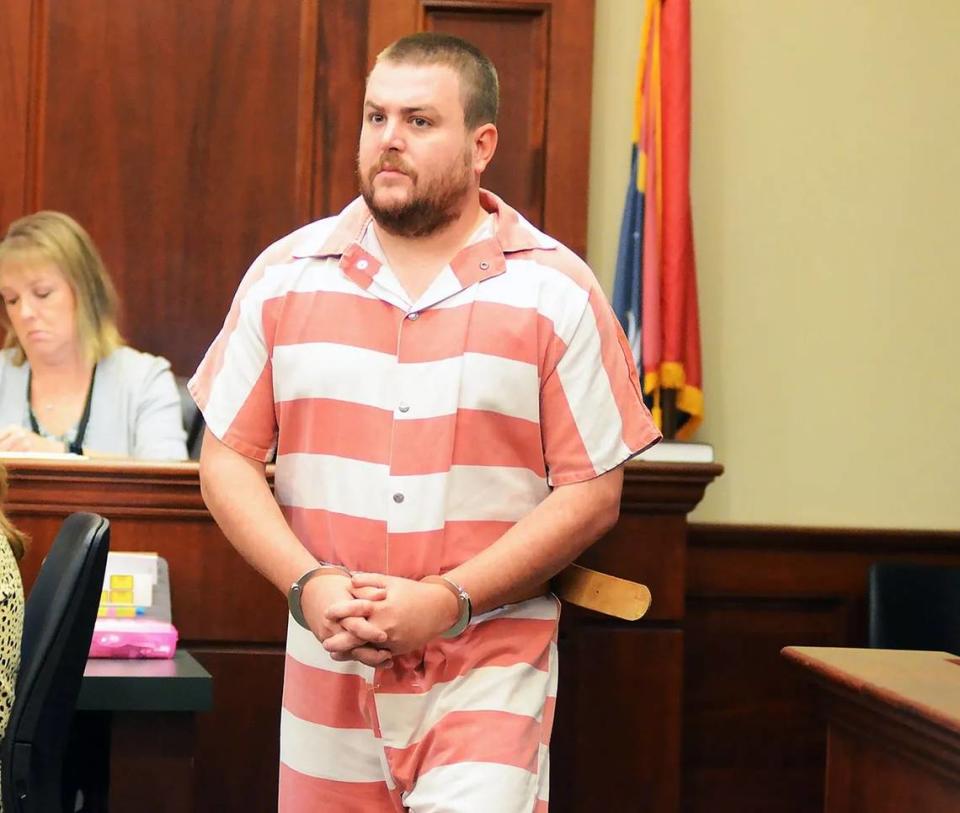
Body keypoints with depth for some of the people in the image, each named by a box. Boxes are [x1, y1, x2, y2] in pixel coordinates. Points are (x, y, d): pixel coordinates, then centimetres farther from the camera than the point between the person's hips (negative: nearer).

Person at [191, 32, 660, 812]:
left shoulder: (558, 292, -1)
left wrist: (448, 600, -13)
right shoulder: (285, 275, 6)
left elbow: (592, 493, -4)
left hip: (489, 668, -2)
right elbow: (227, 461, 5)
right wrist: (308, 586, -10)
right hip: (326, 670, 3)